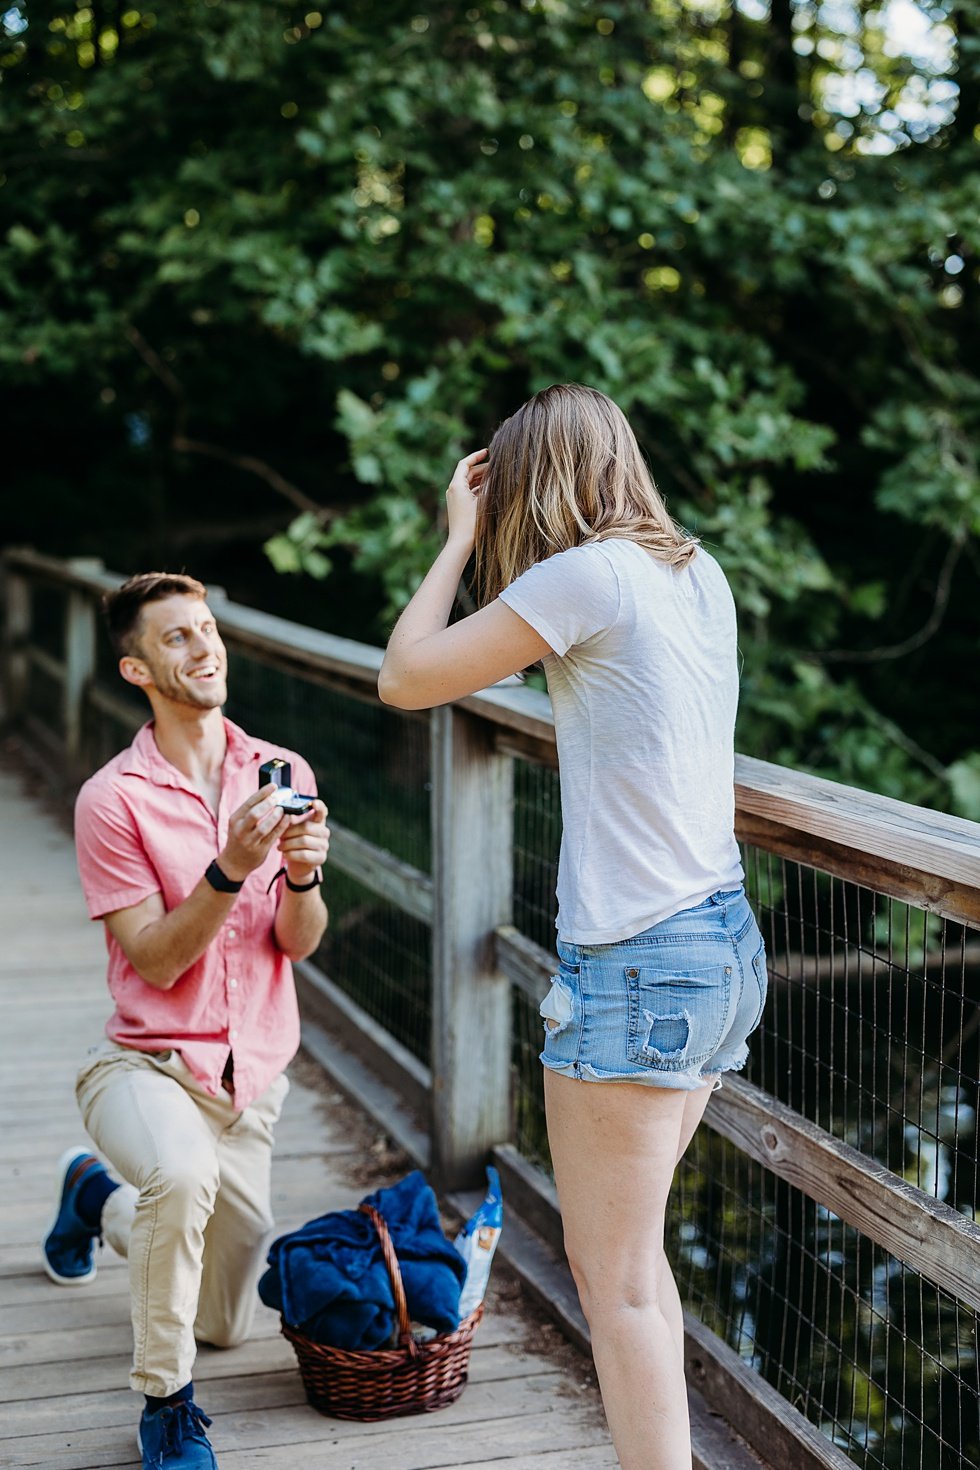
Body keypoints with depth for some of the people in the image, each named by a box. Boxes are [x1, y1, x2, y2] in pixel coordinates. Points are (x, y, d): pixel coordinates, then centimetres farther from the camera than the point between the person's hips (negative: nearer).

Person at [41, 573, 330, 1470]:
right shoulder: (113, 799, -14)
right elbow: (158, 964, -16)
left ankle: (99, 1197, 45)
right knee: (183, 1170, -41)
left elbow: (301, 943, -3)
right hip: (148, 1065, -5)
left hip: (253, 1076, 5)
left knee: (227, 1322, 17)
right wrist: (230, 869, -29)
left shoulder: (283, 774, -1)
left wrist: (304, 874, -24)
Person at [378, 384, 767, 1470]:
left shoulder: (587, 575, -14)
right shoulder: (699, 573, 9)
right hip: (724, 944, 9)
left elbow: (404, 678, -8)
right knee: (627, 1252, 21)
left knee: (617, 1279, 1)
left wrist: (462, 536, 3)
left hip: (637, 966, -9)